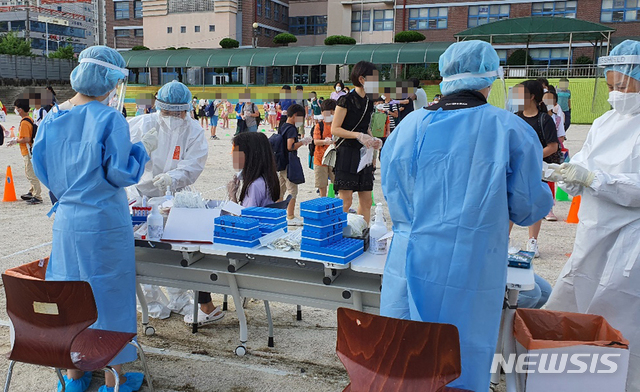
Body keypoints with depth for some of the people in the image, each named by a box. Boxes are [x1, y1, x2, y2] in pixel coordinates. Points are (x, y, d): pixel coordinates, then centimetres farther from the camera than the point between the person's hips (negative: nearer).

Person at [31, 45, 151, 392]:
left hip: (67, 221, 6)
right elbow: (120, 172, -16)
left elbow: (43, 169, 11)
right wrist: (142, 150, -1)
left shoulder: (52, 119, 4)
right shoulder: (110, 119, -15)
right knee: (108, 292, 7)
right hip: (104, 223, -5)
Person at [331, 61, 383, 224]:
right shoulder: (346, 100, -9)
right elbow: (335, 129, -12)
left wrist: (373, 140, 7)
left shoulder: (369, 102, 14)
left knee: (366, 201, 8)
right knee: (346, 201, -7)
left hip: (363, 155, 8)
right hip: (347, 154, -8)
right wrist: (358, 135, -21)